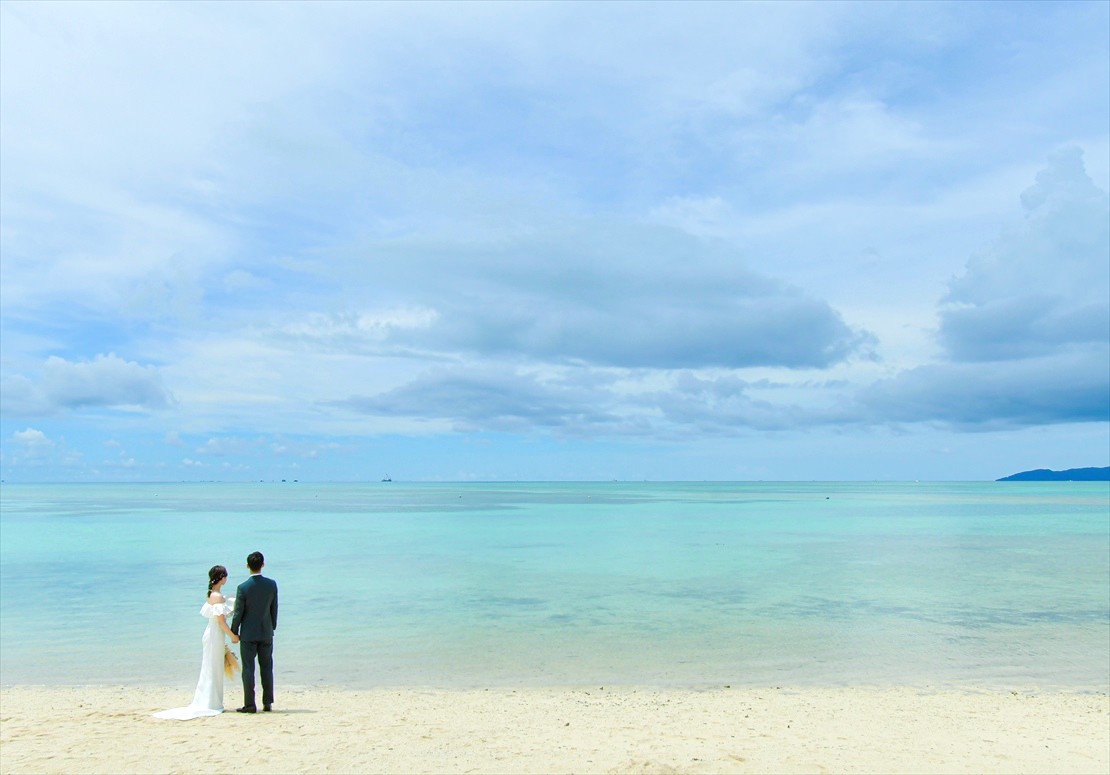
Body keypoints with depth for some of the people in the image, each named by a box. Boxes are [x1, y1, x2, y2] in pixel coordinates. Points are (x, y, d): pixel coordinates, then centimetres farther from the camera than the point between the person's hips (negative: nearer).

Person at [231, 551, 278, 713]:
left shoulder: (243, 587, -15)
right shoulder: (272, 584, -5)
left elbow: (238, 613, -9)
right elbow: (274, 609, 3)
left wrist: (234, 632, 4)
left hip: (248, 634, -3)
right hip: (266, 632, 3)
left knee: (248, 669, 3)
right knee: (267, 668, 11)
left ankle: (250, 704, 5)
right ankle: (268, 703, 14)